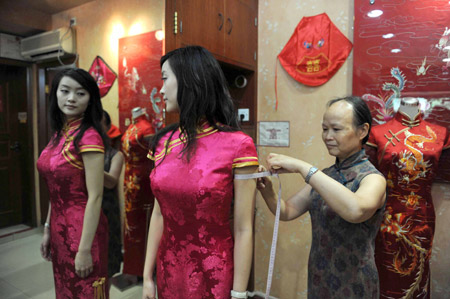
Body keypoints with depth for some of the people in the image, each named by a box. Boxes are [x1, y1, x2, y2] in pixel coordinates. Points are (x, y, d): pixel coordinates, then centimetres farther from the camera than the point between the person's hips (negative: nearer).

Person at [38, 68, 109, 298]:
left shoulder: (89, 136, -19)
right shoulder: (59, 133, 5)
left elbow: (95, 197, -21)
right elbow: (56, 191, 11)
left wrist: (85, 249, -19)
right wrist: (48, 229, 14)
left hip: (83, 228, -8)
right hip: (59, 227, 8)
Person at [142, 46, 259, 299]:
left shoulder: (237, 145, -18)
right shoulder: (164, 142, -2)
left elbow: (243, 230, -14)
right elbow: (159, 214, 3)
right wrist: (148, 276, 5)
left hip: (214, 276, -4)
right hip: (168, 269, 5)